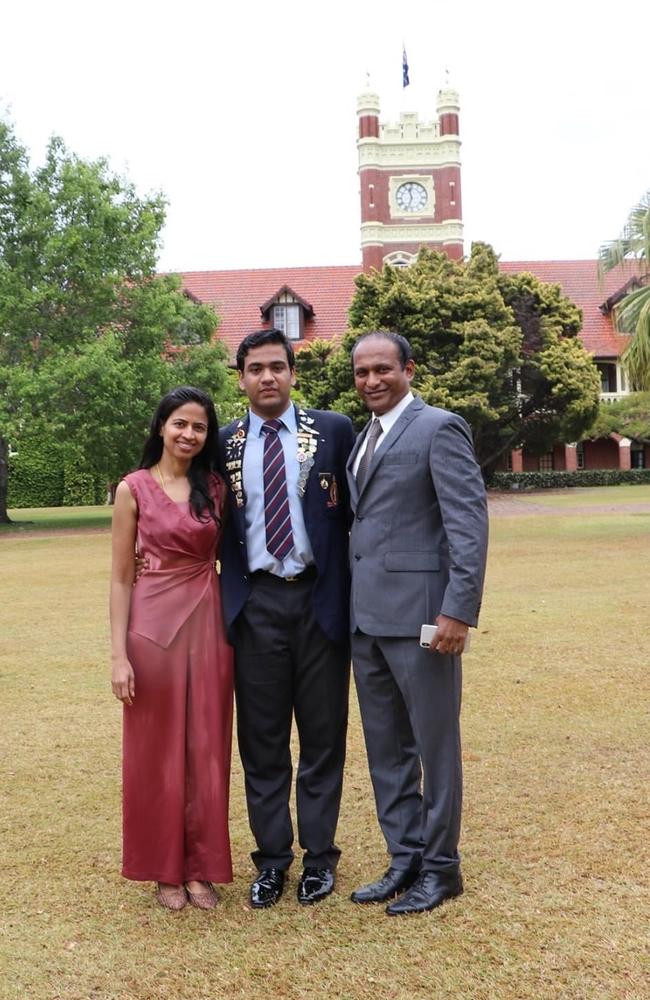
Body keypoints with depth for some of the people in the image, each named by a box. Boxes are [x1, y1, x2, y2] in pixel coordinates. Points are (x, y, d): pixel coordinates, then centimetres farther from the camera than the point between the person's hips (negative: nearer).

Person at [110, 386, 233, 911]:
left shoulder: (215, 487, 6)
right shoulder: (134, 488, -2)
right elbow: (121, 578, -2)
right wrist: (119, 654, -8)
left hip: (209, 625, 3)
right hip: (154, 625, -3)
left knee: (206, 749, 8)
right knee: (157, 750, 7)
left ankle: (201, 866, 22)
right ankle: (166, 869, 23)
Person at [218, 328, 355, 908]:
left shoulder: (333, 431, 2)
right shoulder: (224, 444, 7)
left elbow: (357, 512, 5)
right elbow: (219, 526, 12)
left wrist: (359, 590, 1)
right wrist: (224, 597, 5)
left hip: (321, 599, -1)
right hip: (255, 605, 1)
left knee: (323, 736, 8)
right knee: (262, 740, 8)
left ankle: (319, 857, 22)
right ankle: (272, 859, 22)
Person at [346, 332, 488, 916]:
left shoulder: (439, 428, -6)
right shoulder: (364, 439, 18)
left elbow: (470, 520, -13)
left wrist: (458, 608, -20)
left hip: (418, 613, -8)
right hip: (366, 616, 8)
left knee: (434, 744, 4)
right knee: (386, 748, 14)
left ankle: (440, 868, 19)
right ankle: (405, 860, 27)